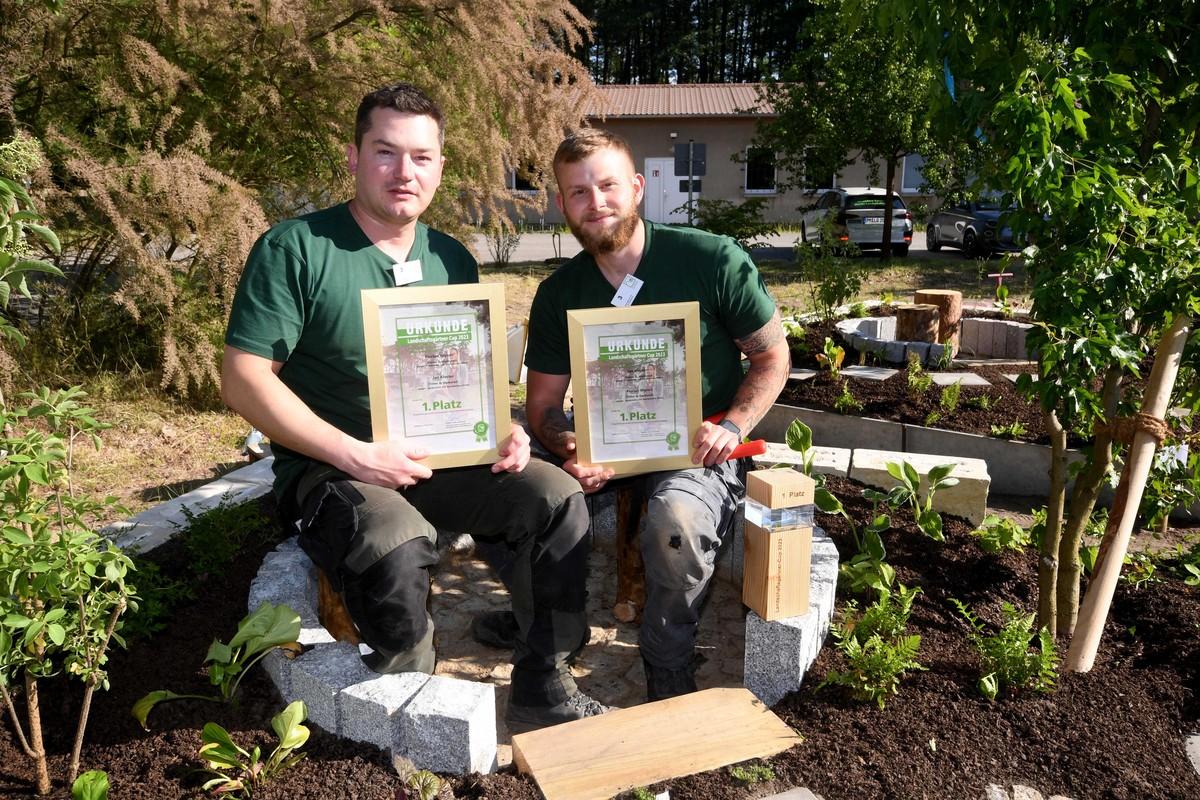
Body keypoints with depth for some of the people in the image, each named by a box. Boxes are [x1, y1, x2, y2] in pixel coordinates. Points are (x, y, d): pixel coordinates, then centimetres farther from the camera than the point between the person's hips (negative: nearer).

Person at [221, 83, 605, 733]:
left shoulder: (451, 260, 10)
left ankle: (543, 692, 1)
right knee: (396, 551, -35)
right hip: (331, 467, -5)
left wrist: (505, 429, -5)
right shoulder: (295, 249, -7)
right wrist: (355, 454, -21)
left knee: (557, 498, -14)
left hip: (441, 458, 5)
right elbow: (244, 379, -12)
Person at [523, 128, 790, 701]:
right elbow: (543, 404, 4)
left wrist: (731, 427, -18)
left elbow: (773, 357, -1)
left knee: (676, 518, -37)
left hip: (699, 453, -4)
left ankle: (668, 682, -9)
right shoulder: (558, 295, 1)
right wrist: (570, 448, -20)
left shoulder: (714, 261, -9)